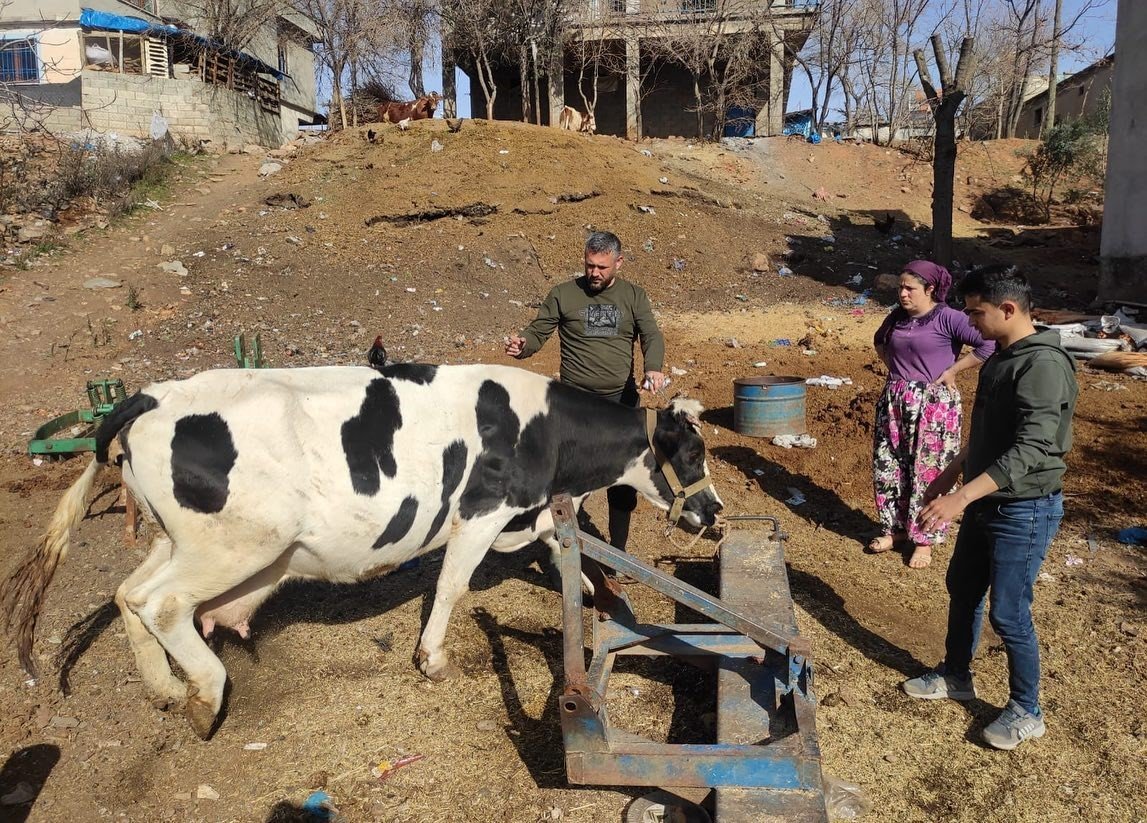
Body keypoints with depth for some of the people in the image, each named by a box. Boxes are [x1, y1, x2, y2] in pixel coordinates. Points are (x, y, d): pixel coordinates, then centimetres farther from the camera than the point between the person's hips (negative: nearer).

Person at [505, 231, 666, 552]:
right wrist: (522, 345, -24)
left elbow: (651, 335, -4)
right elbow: (538, 332, 0)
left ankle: (618, 549, 25)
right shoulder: (563, 294, 2)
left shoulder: (633, 296, 6)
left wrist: (653, 367, -25)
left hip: (622, 400, 2)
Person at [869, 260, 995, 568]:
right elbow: (879, 340, 29)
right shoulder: (897, 316, 7)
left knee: (928, 472, 1)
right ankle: (896, 528, 29)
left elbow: (988, 345, -21)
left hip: (933, 405, -7)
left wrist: (950, 372, -16)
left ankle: (924, 539, 13)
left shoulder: (948, 318, -12)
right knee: (888, 466, 12)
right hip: (894, 402, 7)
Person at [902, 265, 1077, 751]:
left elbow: (1031, 450, -32)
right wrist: (954, 471, 22)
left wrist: (962, 496, -37)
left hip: (1025, 510, -10)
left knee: (1007, 613, 1)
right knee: (963, 588, 21)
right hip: (987, 501, 10)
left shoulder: (1042, 364, -25)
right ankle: (956, 677, 40)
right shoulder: (1002, 357, 6)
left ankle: (1026, 712, 21)